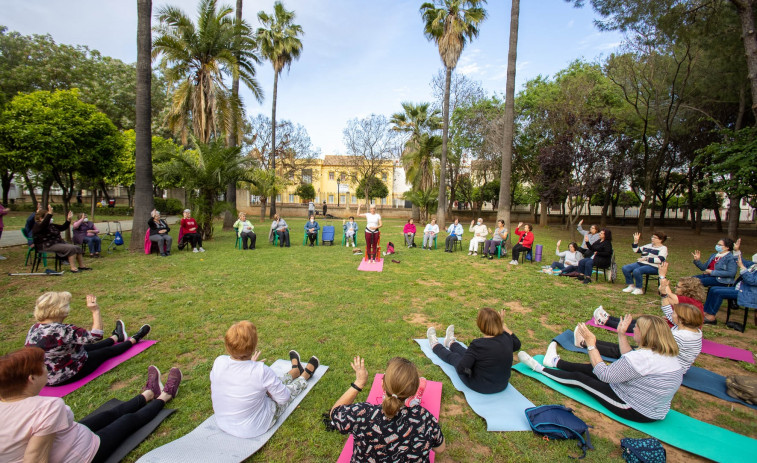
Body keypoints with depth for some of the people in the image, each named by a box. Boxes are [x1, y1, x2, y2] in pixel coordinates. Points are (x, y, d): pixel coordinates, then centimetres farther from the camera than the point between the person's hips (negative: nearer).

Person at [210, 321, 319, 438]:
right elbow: (284, 398, -19)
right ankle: (306, 374, 53)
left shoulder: (218, 362, -22)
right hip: (253, 430, -5)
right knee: (291, 389, 20)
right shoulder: (261, 371, -34)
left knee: (276, 381, 25)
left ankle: (296, 370, 56)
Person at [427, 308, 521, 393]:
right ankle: (451, 343, 61)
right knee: (466, 353, 29)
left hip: (479, 386, -6)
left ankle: (435, 345, 51)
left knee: (453, 357, 20)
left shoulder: (478, 345, -31)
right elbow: (517, 345, 11)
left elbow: (461, 369, -28)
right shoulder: (506, 338, -15)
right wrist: (503, 325, 10)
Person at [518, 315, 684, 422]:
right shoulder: (669, 354, -3)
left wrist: (591, 344, -18)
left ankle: (539, 368, 20)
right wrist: (622, 335, 13)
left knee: (578, 377, 2)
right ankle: (554, 362, 39)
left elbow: (604, 375, -23)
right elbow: (629, 362, 11)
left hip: (635, 411, -8)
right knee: (591, 368, 17)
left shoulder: (642, 357, -32)